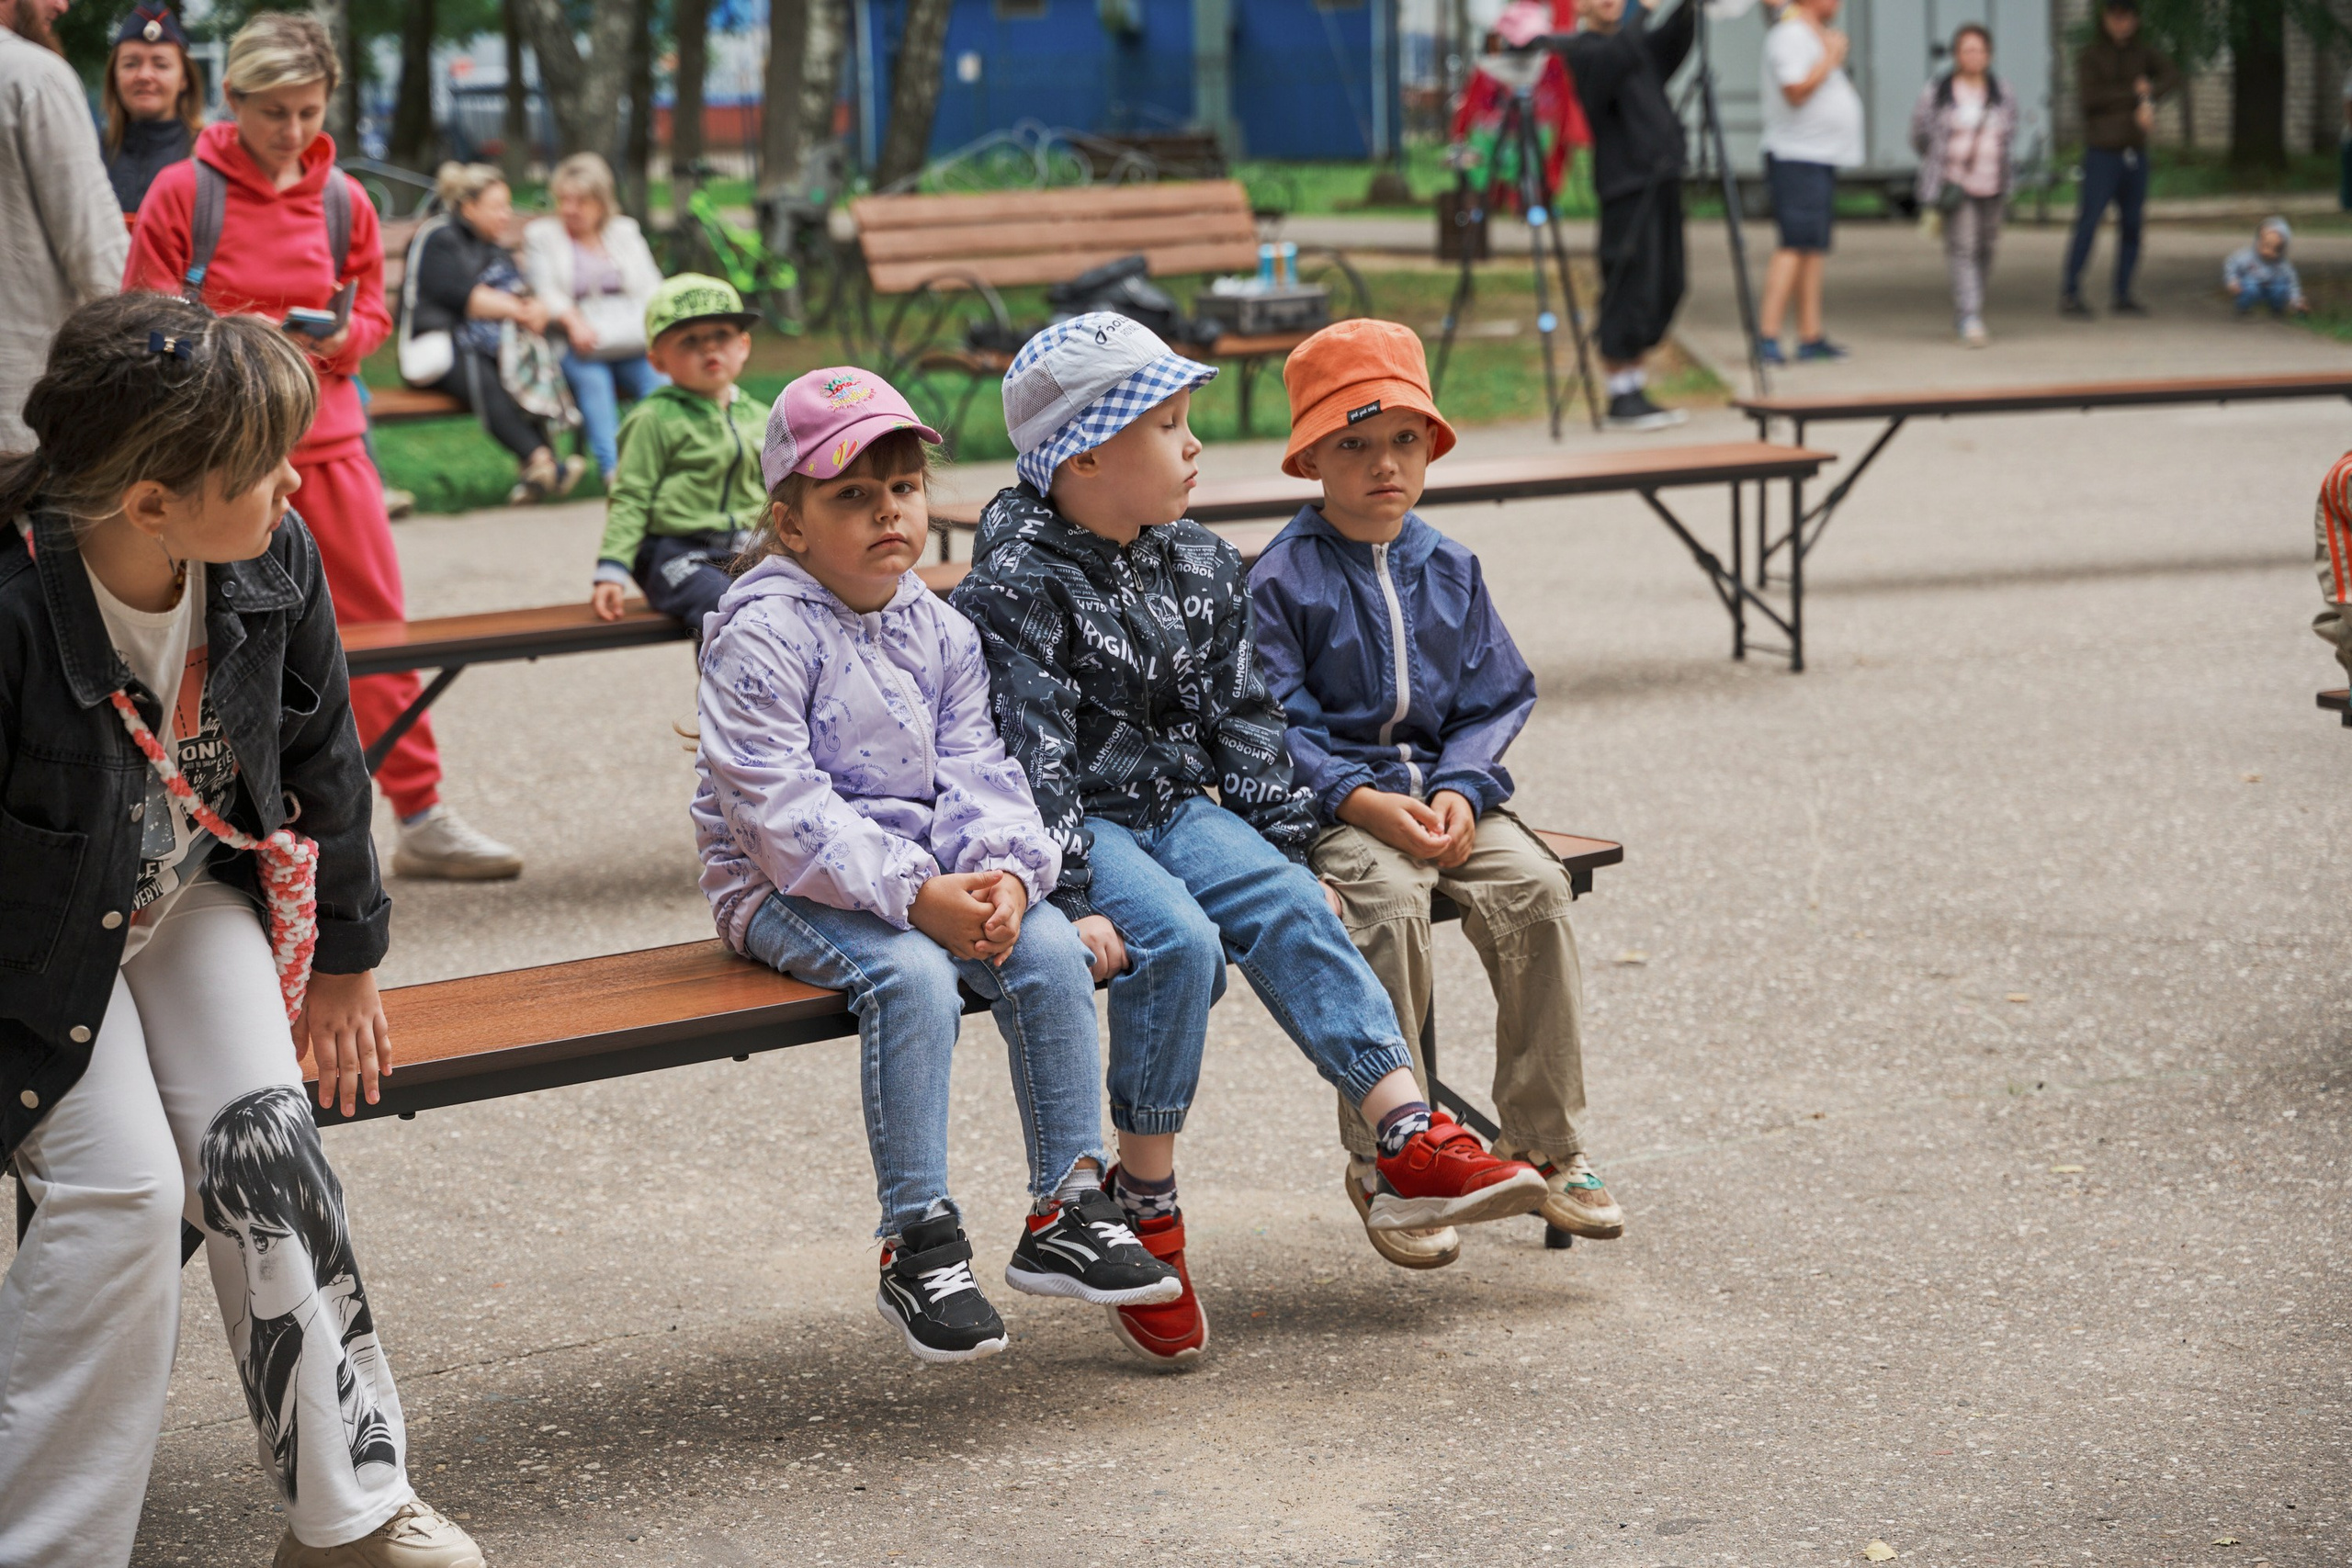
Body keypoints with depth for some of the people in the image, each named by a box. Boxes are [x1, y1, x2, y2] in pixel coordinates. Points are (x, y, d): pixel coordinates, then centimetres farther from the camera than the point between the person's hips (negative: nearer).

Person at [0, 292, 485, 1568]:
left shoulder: (275, 564, -16)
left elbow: (318, 760, 3)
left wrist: (344, 959, 13)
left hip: (194, 899, 5)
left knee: (260, 1149, -14)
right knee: (122, 1186, -21)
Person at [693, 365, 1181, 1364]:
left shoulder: (940, 633, 9)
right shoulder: (761, 635, -13)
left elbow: (977, 773, 4)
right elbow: (779, 810, -20)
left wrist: (1005, 869, -18)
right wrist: (912, 896, -28)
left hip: (932, 873, 6)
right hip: (785, 892, -6)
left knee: (1049, 947, -17)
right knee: (911, 974, -32)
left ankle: (1065, 1208, -7)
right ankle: (917, 1245, -23)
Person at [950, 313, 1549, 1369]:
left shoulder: (1198, 568, 10)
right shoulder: (1016, 588, -13)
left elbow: (1243, 724, 14)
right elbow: (1030, 761, -19)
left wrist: (1288, 852, 8)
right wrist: (1069, 905, -26)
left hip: (1178, 808, 6)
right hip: (1077, 826, -6)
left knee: (1290, 910, -19)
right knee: (1177, 942, -30)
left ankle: (1410, 1141, -29)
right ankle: (1146, 1205, -20)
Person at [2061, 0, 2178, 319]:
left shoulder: (2140, 51, 11)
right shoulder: (2091, 55, -3)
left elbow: (2171, 76, -3)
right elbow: (2088, 97, -17)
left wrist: (2149, 98, -21)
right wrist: (2134, 92, -13)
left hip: (2135, 152, 5)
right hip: (2102, 152, -5)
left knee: (2131, 225, 5)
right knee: (2089, 221, -12)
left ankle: (2123, 296, 11)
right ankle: (2070, 293, -8)